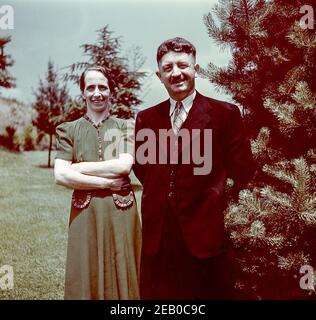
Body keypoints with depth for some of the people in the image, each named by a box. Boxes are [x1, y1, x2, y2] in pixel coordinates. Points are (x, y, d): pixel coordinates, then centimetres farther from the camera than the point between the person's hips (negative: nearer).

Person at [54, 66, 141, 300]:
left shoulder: (125, 127, 6)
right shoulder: (68, 130, 6)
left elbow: (124, 166, -10)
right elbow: (60, 176, -6)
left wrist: (78, 167, -9)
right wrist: (106, 183, -11)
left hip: (121, 211, 0)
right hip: (85, 213, 0)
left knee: (122, 277, 8)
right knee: (86, 279, 8)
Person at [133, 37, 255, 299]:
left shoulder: (224, 113, -2)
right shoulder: (146, 118, 10)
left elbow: (242, 168, 1)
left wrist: (214, 204, 3)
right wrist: (161, 195, 9)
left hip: (205, 230, -3)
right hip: (157, 232, 4)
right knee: (157, 293, 11)